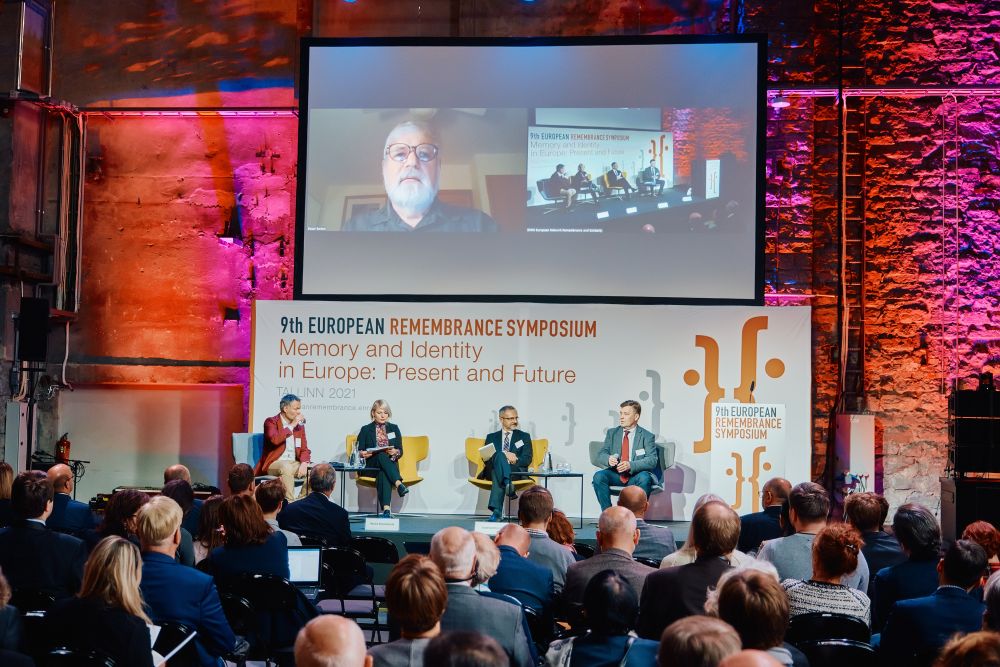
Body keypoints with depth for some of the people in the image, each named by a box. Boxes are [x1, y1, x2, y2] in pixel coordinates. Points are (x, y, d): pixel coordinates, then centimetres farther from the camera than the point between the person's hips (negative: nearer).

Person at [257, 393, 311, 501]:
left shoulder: (299, 425, 13)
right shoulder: (271, 422, -3)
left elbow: (304, 449, 11)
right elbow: (275, 439, -23)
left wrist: (304, 463, -10)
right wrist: (292, 425, -16)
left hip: (294, 464, 6)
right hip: (274, 464, -6)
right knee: (286, 468, -36)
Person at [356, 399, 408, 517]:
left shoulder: (394, 428, 18)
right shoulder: (366, 430, 14)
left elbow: (400, 451, 10)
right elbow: (359, 452, 8)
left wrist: (395, 452, -13)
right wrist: (363, 454, -16)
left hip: (390, 464, 1)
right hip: (371, 466, -1)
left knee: (383, 473, -39)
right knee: (382, 456, -38)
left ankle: (386, 508, -55)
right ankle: (398, 484, -55)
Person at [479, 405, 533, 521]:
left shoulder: (524, 437, 22)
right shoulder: (492, 437, 24)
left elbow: (527, 459, 7)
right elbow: (486, 458, 7)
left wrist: (514, 460, -15)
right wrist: (504, 455, -12)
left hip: (517, 472, 0)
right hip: (493, 470, 1)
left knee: (498, 476, -40)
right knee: (499, 456, -38)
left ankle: (496, 510, -57)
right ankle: (508, 485, -63)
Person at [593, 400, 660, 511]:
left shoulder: (647, 436, 4)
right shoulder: (612, 433, 14)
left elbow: (652, 460, -8)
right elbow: (601, 454, 7)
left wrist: (630, 465, -26)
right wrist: (609, 459, -19)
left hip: (636, 475, -3)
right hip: (616, 474, 3)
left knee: (644, 478, -36)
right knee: (598, 476, -27)